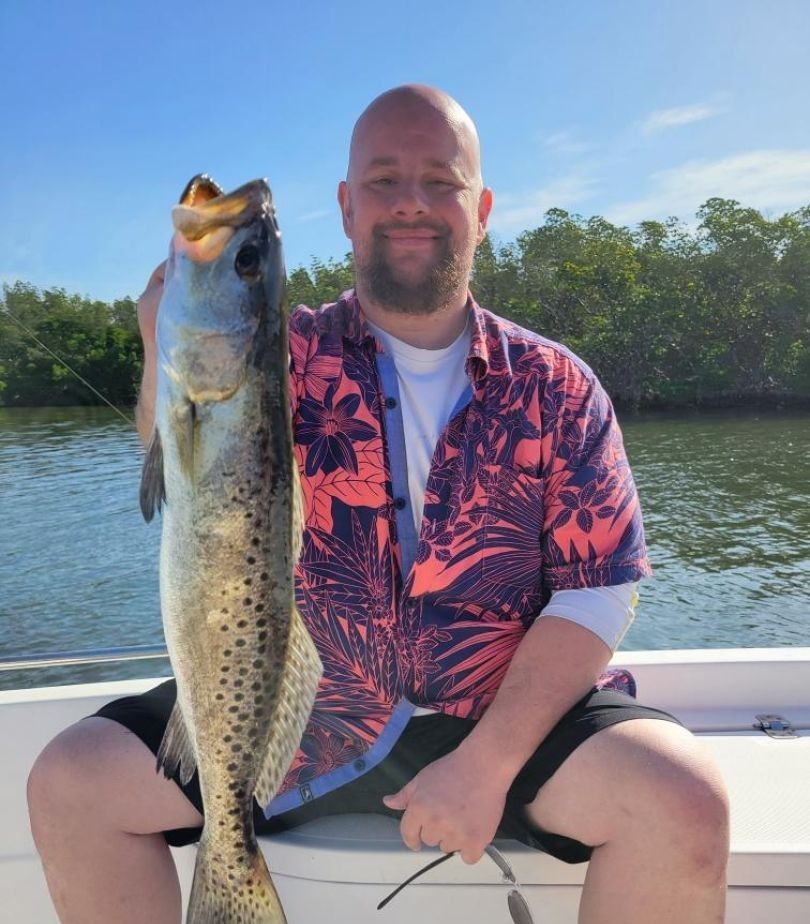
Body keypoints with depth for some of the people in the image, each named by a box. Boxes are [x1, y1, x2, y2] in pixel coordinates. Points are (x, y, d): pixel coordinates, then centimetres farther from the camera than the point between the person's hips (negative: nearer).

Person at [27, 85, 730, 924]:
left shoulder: (555, 388, -1)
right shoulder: (283, 359, 0)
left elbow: (597, 593, -5)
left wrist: (488, 762, -14)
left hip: (510, 711, 0)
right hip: (290, 717, 1)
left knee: (683, 802, -23)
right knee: (70, 782, -9)